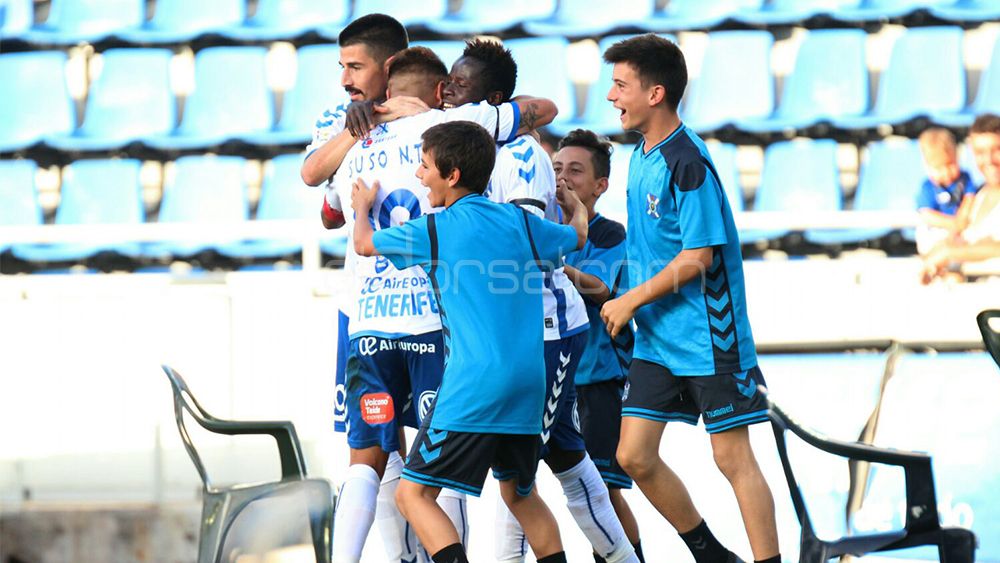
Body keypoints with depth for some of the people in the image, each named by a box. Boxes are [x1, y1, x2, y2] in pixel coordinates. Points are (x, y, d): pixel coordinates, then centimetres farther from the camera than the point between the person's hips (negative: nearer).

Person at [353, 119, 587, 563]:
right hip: (529, 382, 6)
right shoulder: (520, 221, 11)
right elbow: (577, 235, 32)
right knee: (520, 493, 23)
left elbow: (364, 244, 14)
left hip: (472, 387, -6)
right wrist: (573, 204, 55)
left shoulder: (435, 230, -3)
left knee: (414, 494, -2)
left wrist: (363, 208, 35)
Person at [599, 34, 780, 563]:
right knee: (634, 456, 5)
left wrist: (632, 300, -12)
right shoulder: (642, 153, 10)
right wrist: (636, 306, 15)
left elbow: (698, 256, -20)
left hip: (707, 338, -9)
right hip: (656, 339, 9)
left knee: (732, 457, -3)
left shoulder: (687, 162, -18)